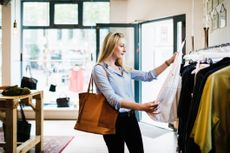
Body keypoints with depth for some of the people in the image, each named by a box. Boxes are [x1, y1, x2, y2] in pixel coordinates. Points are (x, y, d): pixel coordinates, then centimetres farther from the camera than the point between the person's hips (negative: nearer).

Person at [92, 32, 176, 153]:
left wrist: (169, 62, 5)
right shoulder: (99, 69, -11)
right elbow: (112, 98, -23)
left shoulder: (124, 69, 12)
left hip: (130, 117, 7)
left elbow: (147, 76, 11)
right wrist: (140, 107, -34)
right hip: (114, 120, -6)